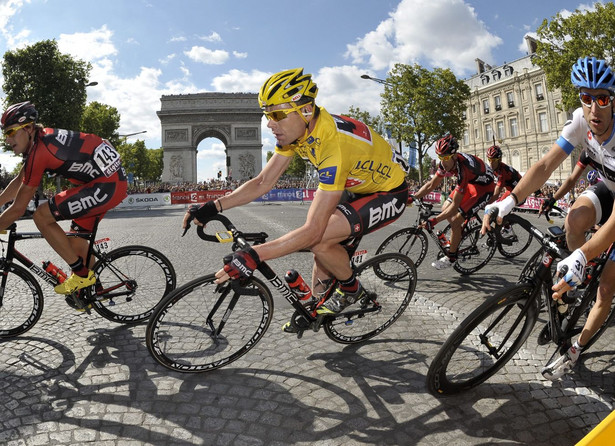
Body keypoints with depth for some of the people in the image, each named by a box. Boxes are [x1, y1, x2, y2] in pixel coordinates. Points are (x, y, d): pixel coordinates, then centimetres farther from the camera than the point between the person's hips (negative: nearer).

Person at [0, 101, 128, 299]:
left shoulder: (39, 151, -16)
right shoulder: (41, 138, 12)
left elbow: (18, 209, -11)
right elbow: (19, 181, 24)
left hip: (107, 186, -10)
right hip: (116, 180, 10)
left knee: (41, 216, -9)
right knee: (75, 237, 18)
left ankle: (82, 274, 0)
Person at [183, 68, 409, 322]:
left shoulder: (333, 144, -37)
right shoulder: (293, 129, -11)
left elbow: (313, 229, -39)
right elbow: (263, 182, -7)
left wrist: (254, 256, -44)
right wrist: (213, 207, -18)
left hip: (389, 194, -8)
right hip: (359, 187, 8)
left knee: (320, 240, -24)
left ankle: (351, 290, 4)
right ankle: (316, 307, 25)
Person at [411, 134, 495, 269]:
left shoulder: (463, 169, -38)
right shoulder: (447, 162, -16)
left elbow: (455, 205, -36)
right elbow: (431, 184, -7)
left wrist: (434, 220, -37)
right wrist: (412, 197, -15)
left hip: (484, 188, -8)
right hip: (470, 183, 8)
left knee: (455, 220, -15)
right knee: (445, 209, 3)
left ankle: (451, 257, 1)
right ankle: (463, 233, 26)